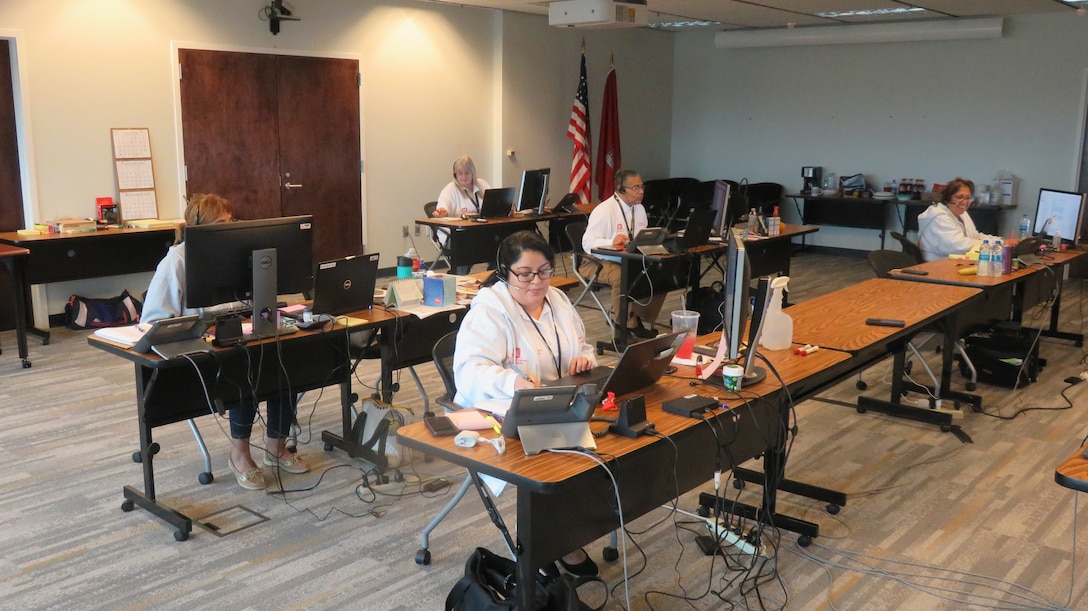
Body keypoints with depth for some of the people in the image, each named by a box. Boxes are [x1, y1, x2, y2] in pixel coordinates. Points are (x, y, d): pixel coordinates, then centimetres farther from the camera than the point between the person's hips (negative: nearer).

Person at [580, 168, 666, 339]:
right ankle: (627, 324, -16)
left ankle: (640, 318, -2)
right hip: (601, 262, -7)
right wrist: (611, 242, -36)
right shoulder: (604, 210, -15)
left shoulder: (639, 208, 10)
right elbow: (588, 243, -20)